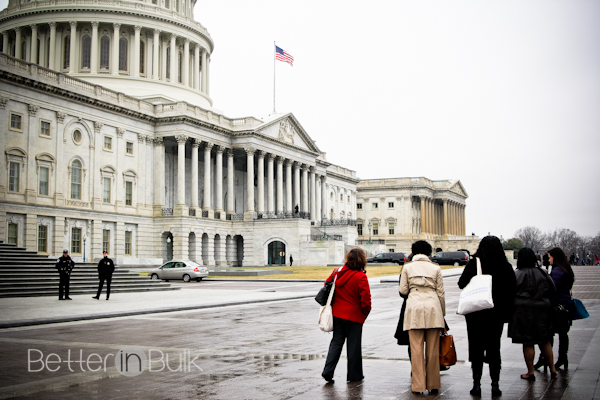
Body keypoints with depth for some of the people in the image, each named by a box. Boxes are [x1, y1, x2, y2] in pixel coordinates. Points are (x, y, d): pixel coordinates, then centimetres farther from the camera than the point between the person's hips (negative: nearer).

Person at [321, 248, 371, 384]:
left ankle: (328, 371, 2)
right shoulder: (361, 277, -15)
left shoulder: (337, 272, 0)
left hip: (337, 314, 5)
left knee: (336, 342, 13)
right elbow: (365, 299, -16)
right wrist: (365, 312, 2)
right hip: (354, 316, -4)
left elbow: (327, 285, 12)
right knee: (353, 345, 7)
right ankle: (354, 375, 17)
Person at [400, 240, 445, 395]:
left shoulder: (407, 267, 5)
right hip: (433, 307, 1)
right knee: (433, 349, 7)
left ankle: (418, 385, 2)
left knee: (416, 349, 1)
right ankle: (433, 385, 13)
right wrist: (442, 313, 17)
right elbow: (440, 293, 8)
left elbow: (403, 290, 5)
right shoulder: (435, 268, 7)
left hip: (414, 307, -1)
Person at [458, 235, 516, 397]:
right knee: (494, 348, 12)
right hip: (497, 314, 2)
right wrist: (507, 314, 10)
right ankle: (495, 384, 10)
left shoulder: (474, 264, -12)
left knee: (476, 347, 8)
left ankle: (477, 383, 6)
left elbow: (462, 284, -12)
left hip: (476, 313, -2)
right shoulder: (506, 267, -2)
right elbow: (512, 291, 2)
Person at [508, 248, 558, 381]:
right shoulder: (542, 273, 1)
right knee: (545, 341, 16)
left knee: (527, 343, 4)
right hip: (542, 310, 4)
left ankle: (530, 372, 10)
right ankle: (552, 369, 19)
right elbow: (553, 292, 8)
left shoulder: (516, 275, -12)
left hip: (524, 311, -4)